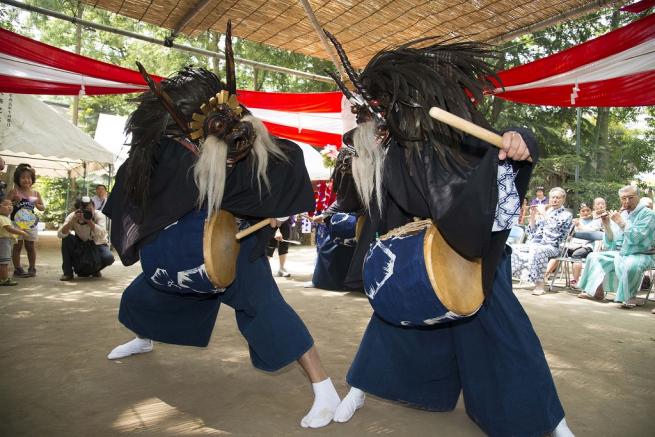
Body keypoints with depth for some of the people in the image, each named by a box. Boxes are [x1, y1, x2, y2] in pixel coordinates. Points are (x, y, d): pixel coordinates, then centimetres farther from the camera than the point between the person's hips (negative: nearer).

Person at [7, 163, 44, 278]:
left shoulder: (36, 193, 6)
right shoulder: (14, 191, -3)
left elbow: (43, 208, 14)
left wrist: (37, 205, -6)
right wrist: (15, 202, -20)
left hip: (31, 224, 3)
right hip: (16, 223, -3)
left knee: (31, 246, 9)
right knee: (17, 246, 2)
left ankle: (32, 268, 17)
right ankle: (17, 268, 10)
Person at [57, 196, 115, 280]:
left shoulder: (99, 215, -20)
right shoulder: (73, 216, -16)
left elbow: (102, 235, -35)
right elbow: (60, 234, -29)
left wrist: (90, 221, -44)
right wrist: (73, 221, -41)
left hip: (98, 245, -2)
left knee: (108, 258, -31)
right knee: (66, 238, -25)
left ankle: (95, 269, 8)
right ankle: (68, 272, -13)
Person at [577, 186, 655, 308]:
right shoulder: (621, 215, 11)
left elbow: (636, 237, -23)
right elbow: (610, 244, 8)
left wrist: (620, 222, -22)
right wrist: (607, 225, -5)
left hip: (641, 255, -7)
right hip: (619, 253, 7)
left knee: (630, 264, -37)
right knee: (594, 256, -3)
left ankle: (630, 298, -17)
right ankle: (595, 290, -5)